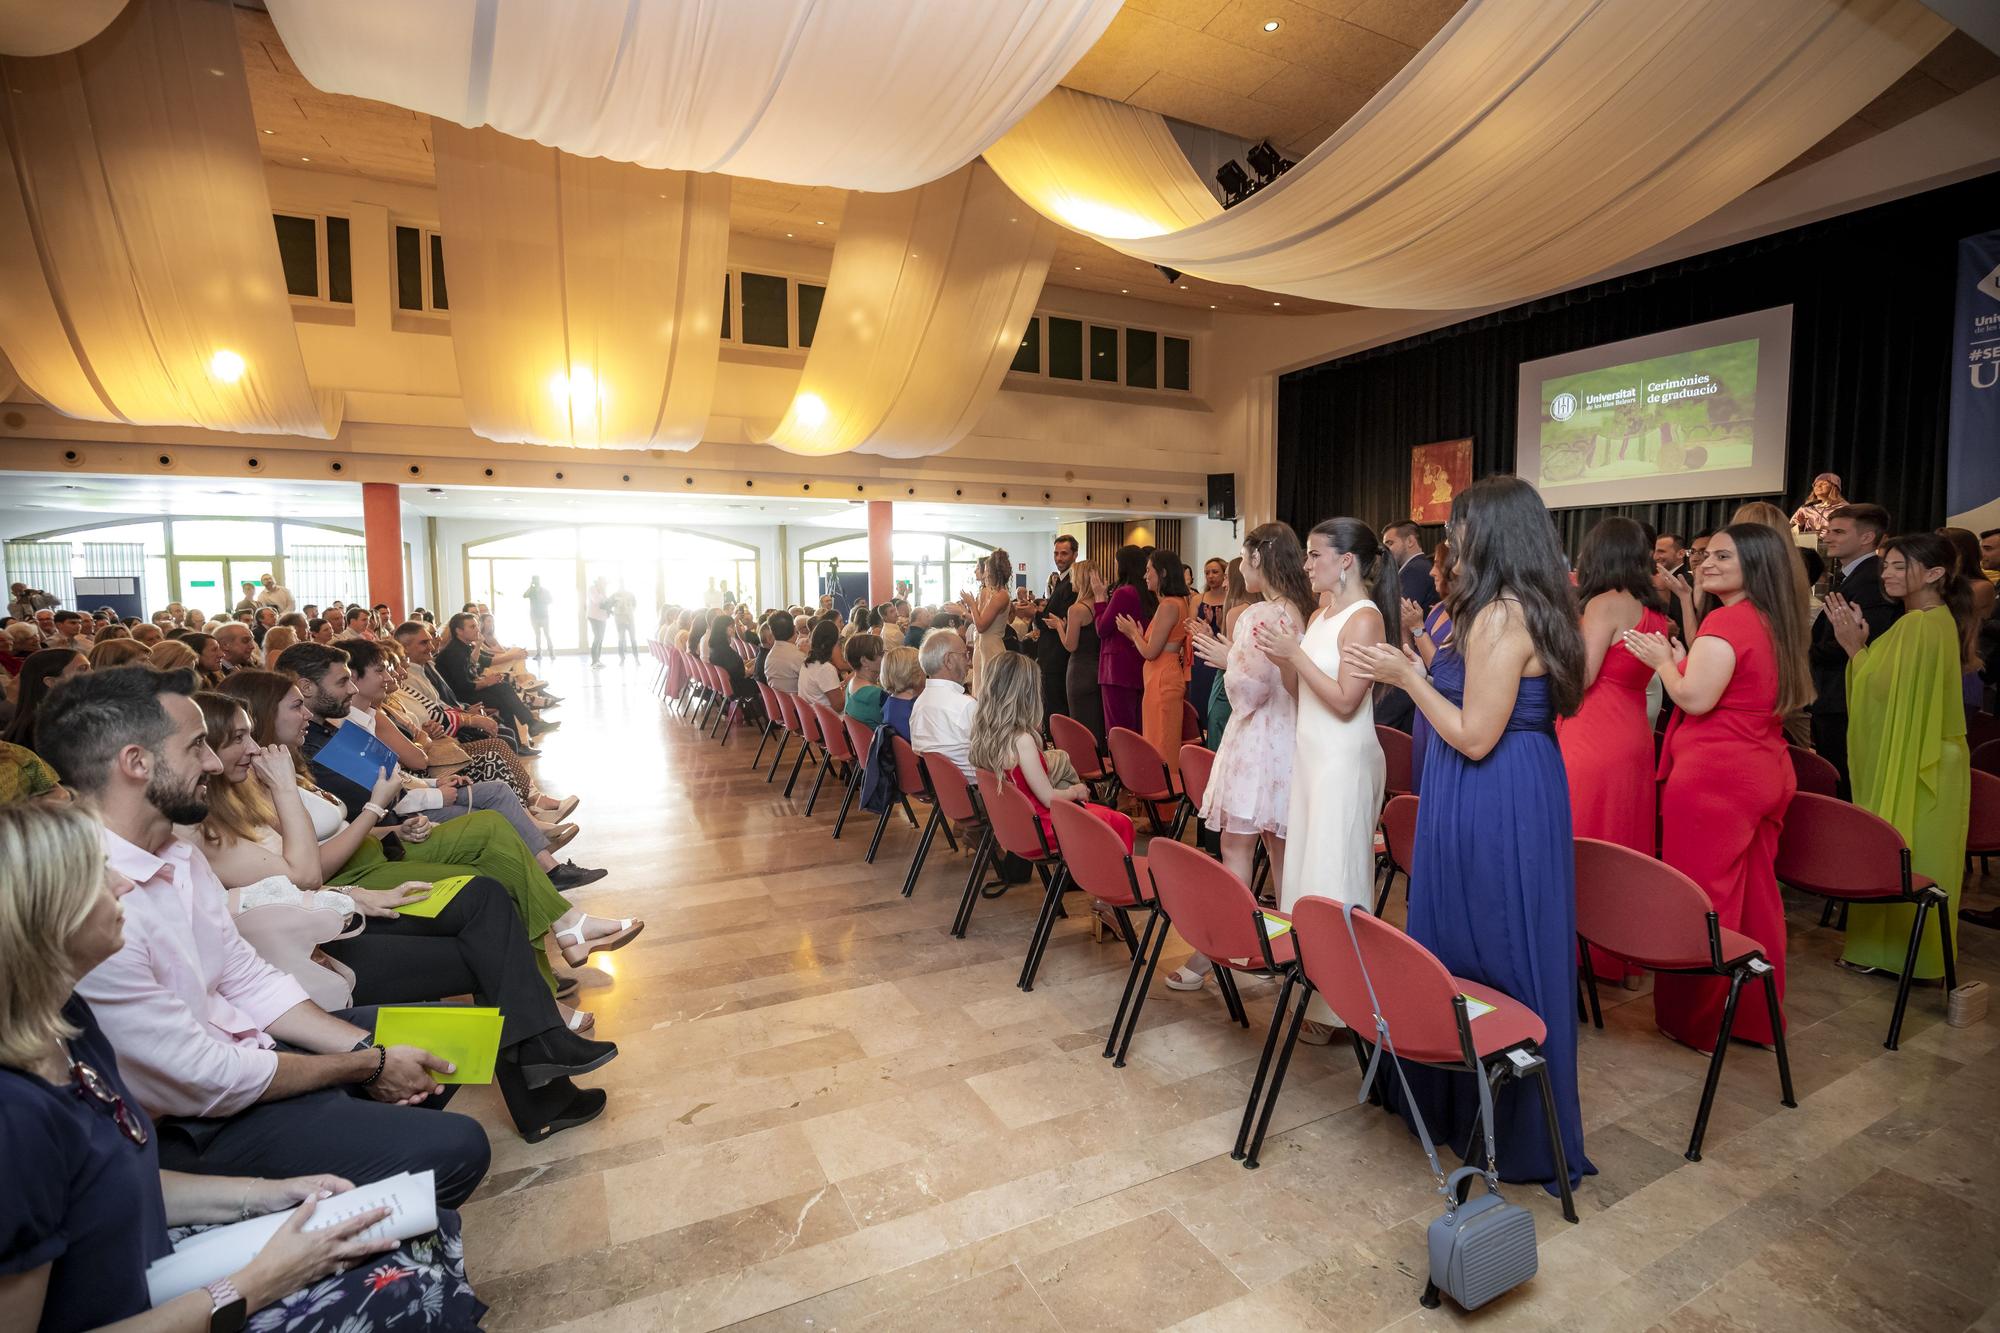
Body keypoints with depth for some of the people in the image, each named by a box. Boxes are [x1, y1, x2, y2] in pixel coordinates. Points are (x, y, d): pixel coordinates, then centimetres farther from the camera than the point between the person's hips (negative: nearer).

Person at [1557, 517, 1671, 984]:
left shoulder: (1605, 604, -12)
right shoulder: (1652, 612, 11)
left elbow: (1580, 677, -18)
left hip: (1593, 739, -8)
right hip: (1633, 739, 8)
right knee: (1622, 847, 16)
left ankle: (1585, 951, 9)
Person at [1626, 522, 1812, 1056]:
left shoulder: (1726, 621, -15)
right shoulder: (1774, 622, 13)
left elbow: (1696, 698, -21)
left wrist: (1662, 660, -5)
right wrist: (1680, 659, 17)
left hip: (1714, 775, -9)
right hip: (1766, 773, 9)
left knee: (1700, 897, 1)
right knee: (1752, 896, 16)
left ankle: (1698, 1019, 11)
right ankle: (1754, 1015, 28)